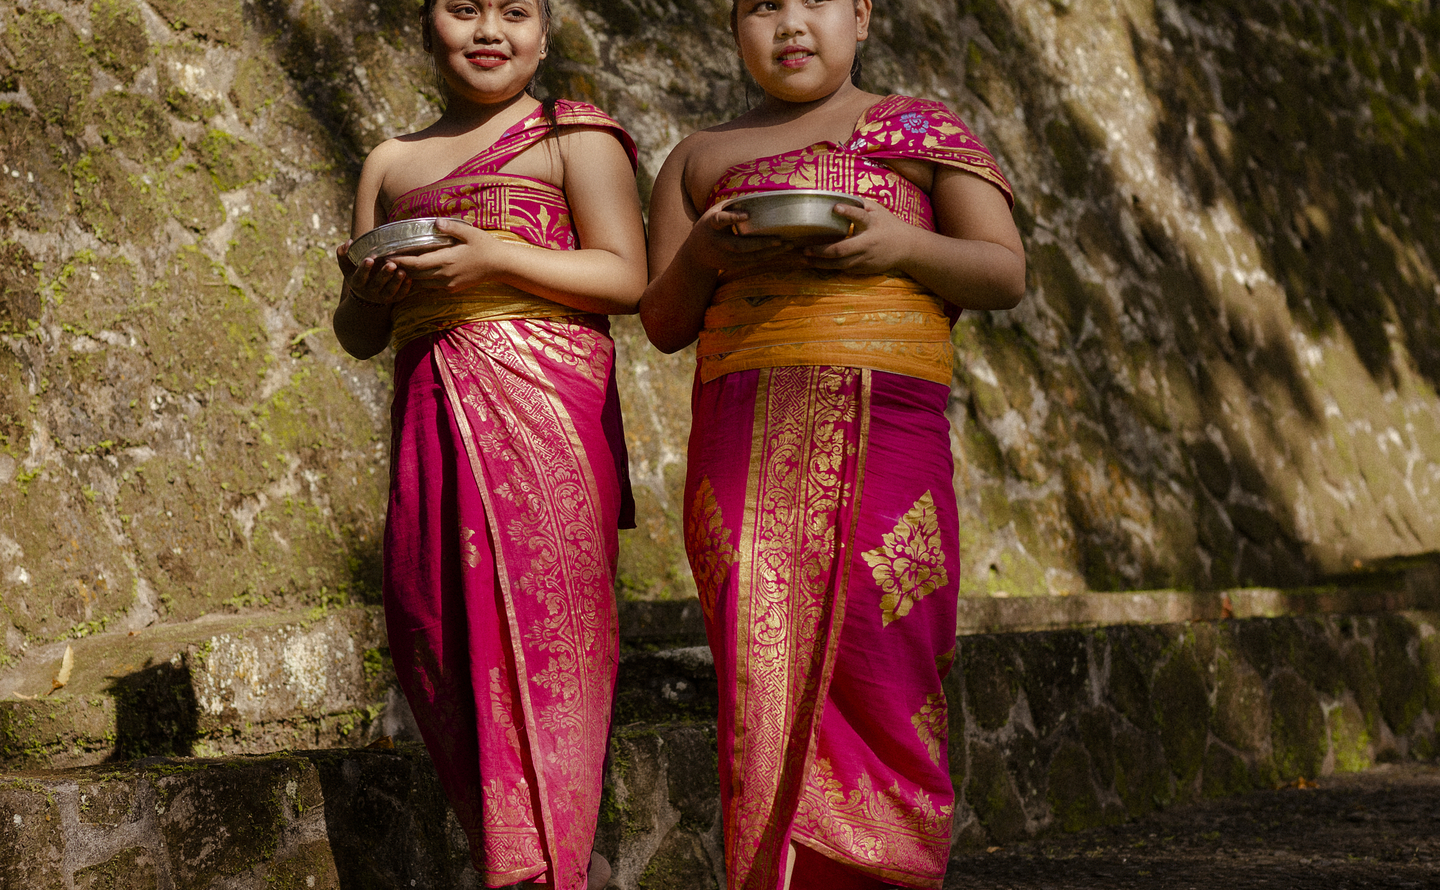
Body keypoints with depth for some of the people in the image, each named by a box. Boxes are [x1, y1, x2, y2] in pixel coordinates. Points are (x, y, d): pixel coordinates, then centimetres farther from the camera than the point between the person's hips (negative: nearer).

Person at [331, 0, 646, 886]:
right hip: (434, 413, 5)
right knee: (436, 634, 0)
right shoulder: (391, 163, 22)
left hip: (544, 401, -5)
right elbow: (359, 334, 22)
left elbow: (626, 278, -2)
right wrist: (368, 287, -1)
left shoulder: (572, 134, 8)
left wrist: (494, 257, -14)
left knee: (540, 623, -13)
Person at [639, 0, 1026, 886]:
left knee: (881, 678, -8)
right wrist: (700, 253, -4)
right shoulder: (702, 157, 22)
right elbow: (663, 323, 17)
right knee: (766, 675, -8)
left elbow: (1007, 275, 8)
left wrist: (904, 243, -10)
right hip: (746, 437, 2)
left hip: (885, 427, -1)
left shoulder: (922, 130, 16)